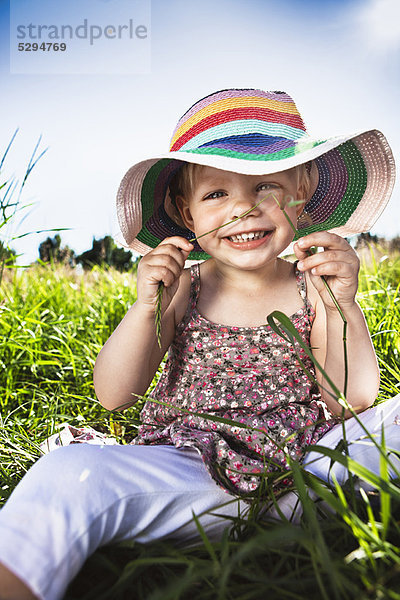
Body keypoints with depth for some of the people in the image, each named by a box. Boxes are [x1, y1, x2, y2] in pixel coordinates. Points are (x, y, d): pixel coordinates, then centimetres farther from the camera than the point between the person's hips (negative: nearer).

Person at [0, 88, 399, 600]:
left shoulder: (314, 289, 1)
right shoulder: (181, 290, -1)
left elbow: (352, 402, -3)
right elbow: (113, 396, -4)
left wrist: (343, 306, -16)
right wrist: (147, 305, -18)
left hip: (304, 460, 2)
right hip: (192, 475, -1)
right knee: (70, 473, -27)